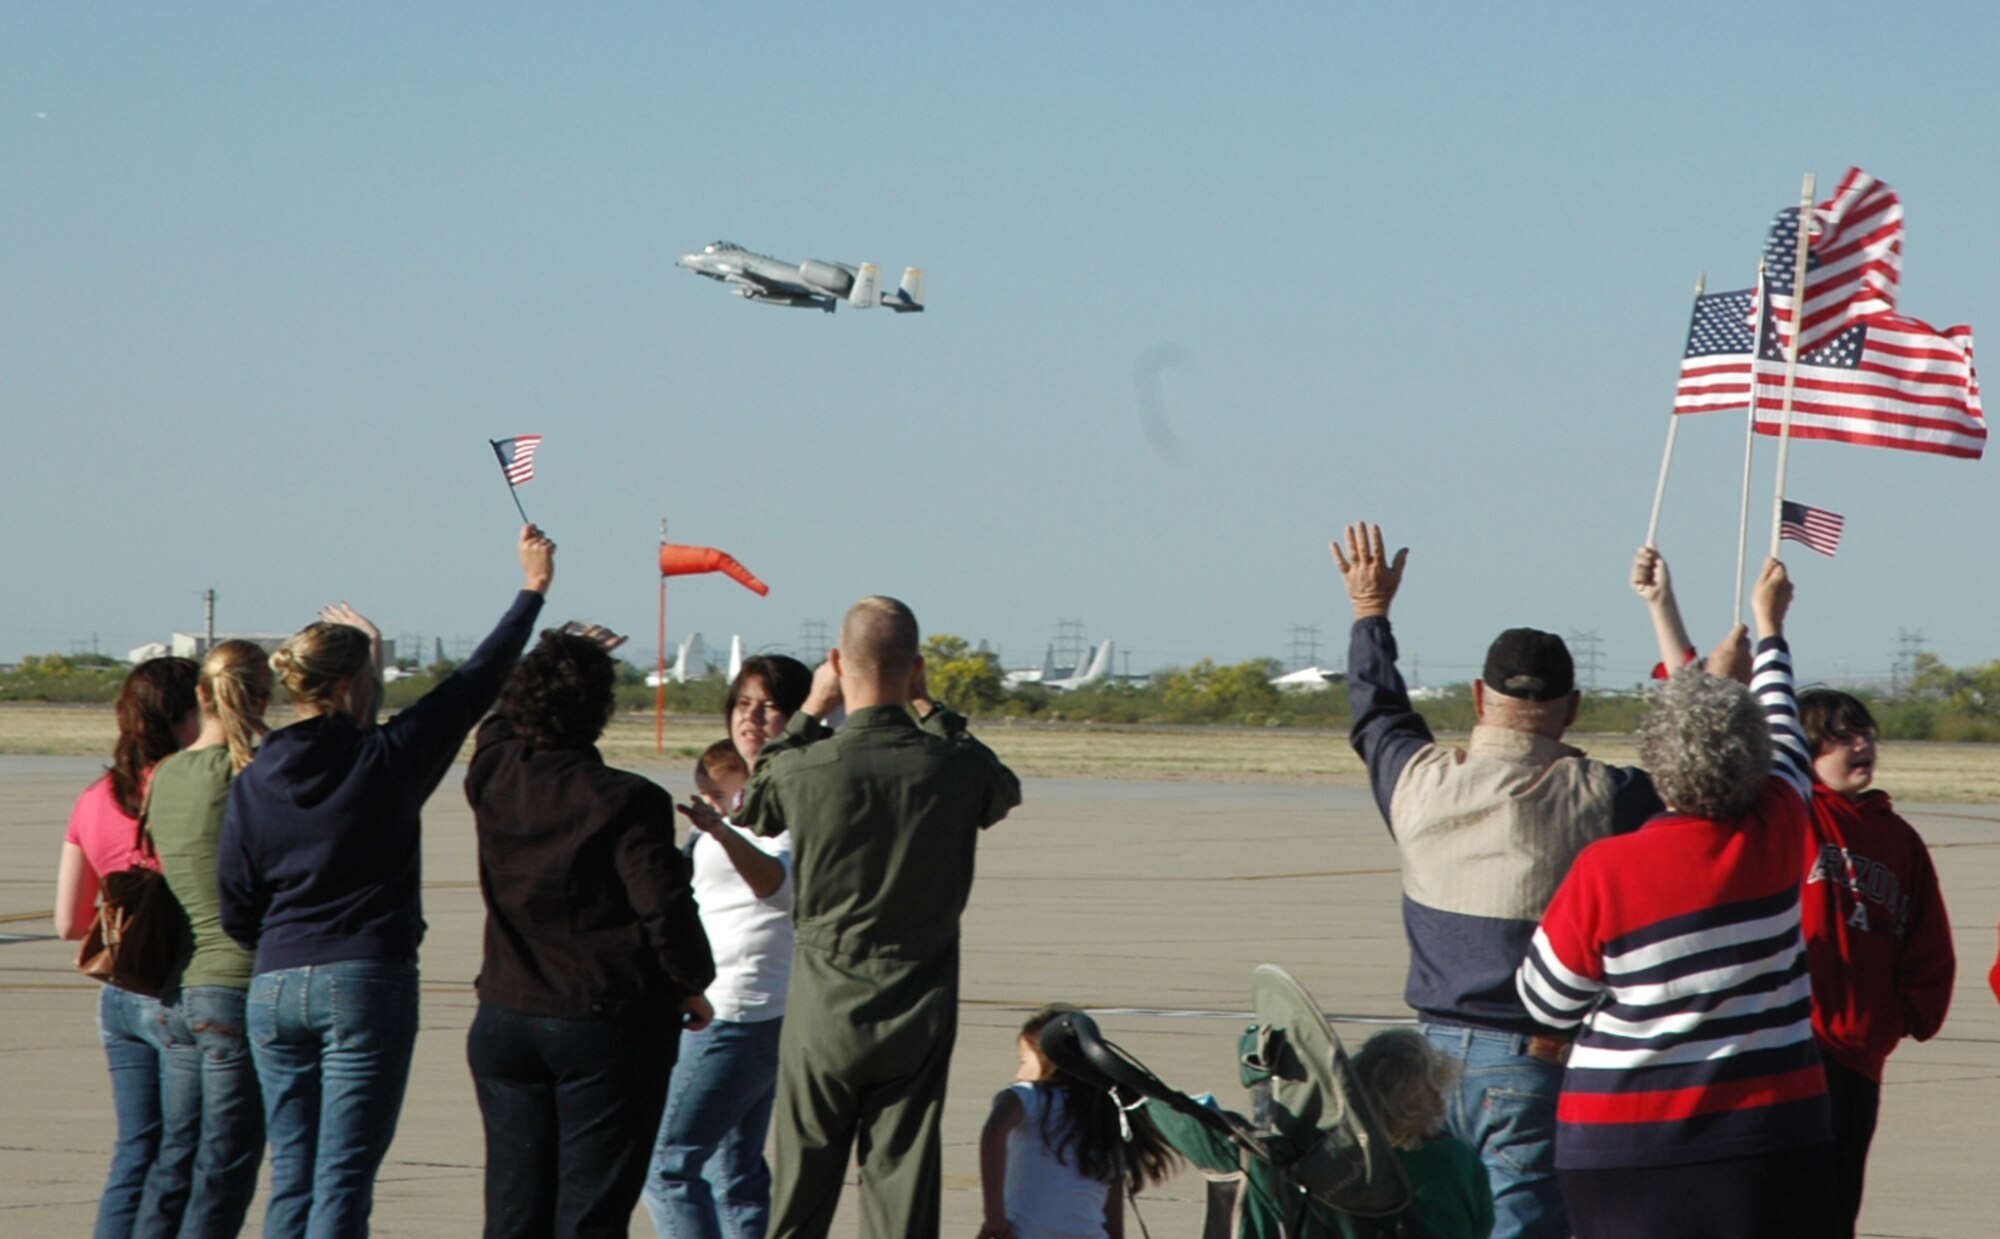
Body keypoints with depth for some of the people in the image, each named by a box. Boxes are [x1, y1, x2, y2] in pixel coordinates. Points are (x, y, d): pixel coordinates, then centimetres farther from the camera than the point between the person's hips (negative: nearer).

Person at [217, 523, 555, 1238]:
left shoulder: (253, 783, 4)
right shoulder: (387, 761, -7)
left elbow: (237, 915, 8)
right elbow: (476, 684, 3)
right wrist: (533, 589, 14)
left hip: (276, 990, 4)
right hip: (368, 984, -4)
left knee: (292, 1180, 9)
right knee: (342, 1181, -5)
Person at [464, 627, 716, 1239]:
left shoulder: (495, 777, 0)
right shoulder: (625, 800, -16)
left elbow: (502, 723, 23)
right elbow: (665, 905, -16)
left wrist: (555, 660, 33)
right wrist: (691, 983, 1)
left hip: (505, 1022, 5)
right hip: (607, 1026, -5)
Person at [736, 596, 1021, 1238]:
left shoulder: (808, 767, -14)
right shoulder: (954, 768, -10)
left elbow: (753, 805, 10)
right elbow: (1004, 790, 15)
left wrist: (810, 712, 15)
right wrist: (929, 709, 18)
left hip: (826, 1003, -1)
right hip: (919, 1009, 1)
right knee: (902, 1181, 4)